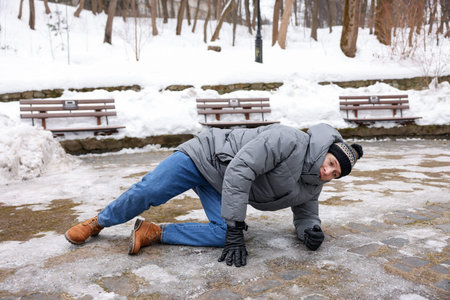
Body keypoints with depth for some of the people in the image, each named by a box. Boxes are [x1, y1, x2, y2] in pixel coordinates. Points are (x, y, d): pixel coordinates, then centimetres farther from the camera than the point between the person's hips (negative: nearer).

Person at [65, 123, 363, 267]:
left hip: (220, 188, 6)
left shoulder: (311, 188, -1)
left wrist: (311, 231, -14)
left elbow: (306, 214, 13)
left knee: (224, 235, -19)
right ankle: (98, 223, 15)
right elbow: (239, 170, -32)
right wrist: (236, 229, -30)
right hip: (206, 156, -6)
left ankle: (155, 233, -7)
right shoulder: (288, 140, -28)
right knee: (149, 191, -14)